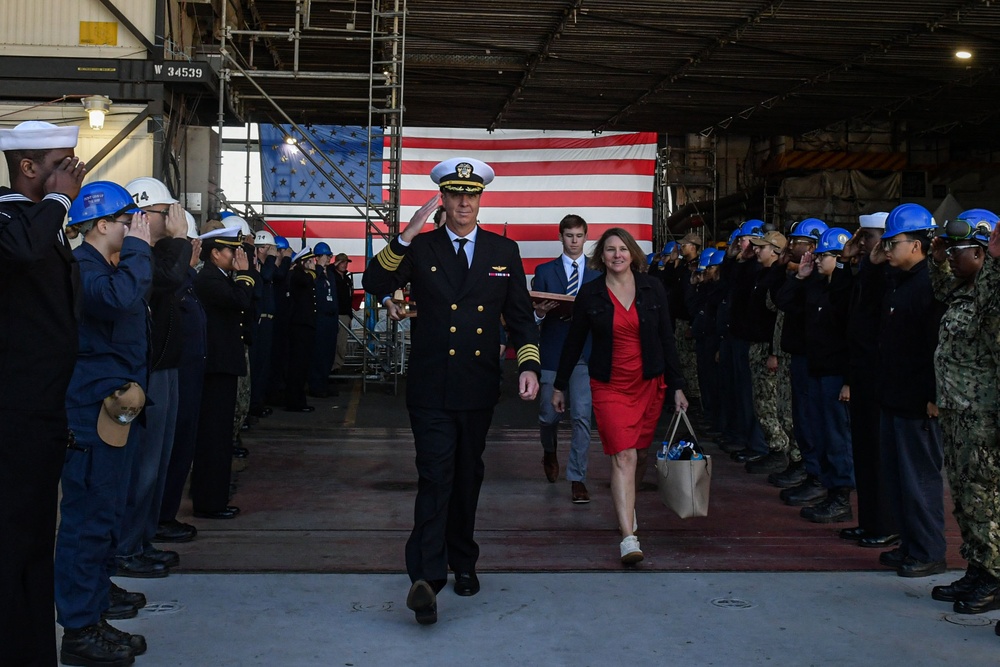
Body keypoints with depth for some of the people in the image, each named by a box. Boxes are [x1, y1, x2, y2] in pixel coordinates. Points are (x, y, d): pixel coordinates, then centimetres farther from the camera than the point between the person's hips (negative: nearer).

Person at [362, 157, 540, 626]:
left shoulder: (504, 251, 6)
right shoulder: (420, 249, 0)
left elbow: (521, 317, 7)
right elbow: (374, 285, -14)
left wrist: (529, 365, -6)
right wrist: (405, 237, -23)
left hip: (479, 389, 3)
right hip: (431, 389, -3)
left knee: (468, 477, 16)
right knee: (435, 478, -11)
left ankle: (463, 561, 32)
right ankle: (426, 577, -13)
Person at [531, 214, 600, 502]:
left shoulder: (597, 274, 10)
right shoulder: (545, 271, 9)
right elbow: (534, 311, 4)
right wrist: (539, 312, -18)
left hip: (585, 355, 0)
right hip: (551, 353, 0)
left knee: (582, 417, -7)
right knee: (549, 414, 6)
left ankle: (577, 478, 0)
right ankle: (550, 452, 38)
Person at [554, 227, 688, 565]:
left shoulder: (652, 289, 2)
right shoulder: (589, 294, -1)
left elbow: (666, 338, 5)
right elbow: (574, 342, 6)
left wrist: (677, 385, 3)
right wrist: (559, 385, 9)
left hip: (649, 384, 2)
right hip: (609, 386, -2)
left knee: (640, 454, 10)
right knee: (623, 457, -13)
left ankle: (628, 505, 39)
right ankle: (628, 537, -17)